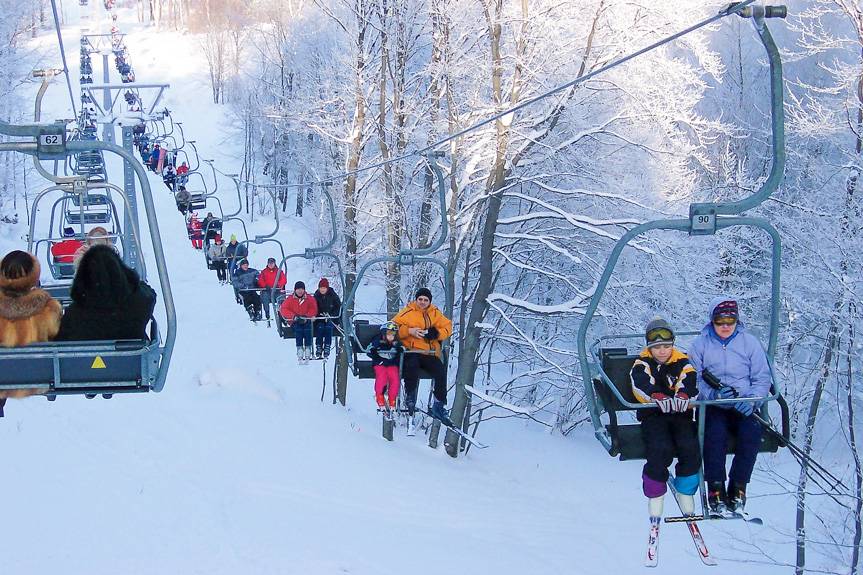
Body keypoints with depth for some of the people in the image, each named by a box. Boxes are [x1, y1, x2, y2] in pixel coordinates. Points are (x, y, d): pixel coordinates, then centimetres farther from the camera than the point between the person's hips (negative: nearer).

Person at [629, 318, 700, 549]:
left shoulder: (682, 363, 8)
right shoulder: (642, 364, 5)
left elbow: (689, 384, -12)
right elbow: (641, 383, -18)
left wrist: (683, 396, -38)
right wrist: (658, 397, -40)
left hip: (680, 415, 2)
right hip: (653, 415, -2)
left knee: (690, 448, -27)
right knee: (661, 449, -31)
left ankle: (685, 491, -3)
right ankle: (655, 496, -12)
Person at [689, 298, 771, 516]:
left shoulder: (750, 342, 9)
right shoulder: (700, 344, 7)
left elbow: (762, 378, 7)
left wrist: (752, 399, -13)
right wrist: (713, 393, -19)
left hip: (743, 406, 1)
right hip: (711, 406, -1)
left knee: (752, 432, -29)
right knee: (716, 432, -33)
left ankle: (738, 488, -18)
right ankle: (715, 490, -24)